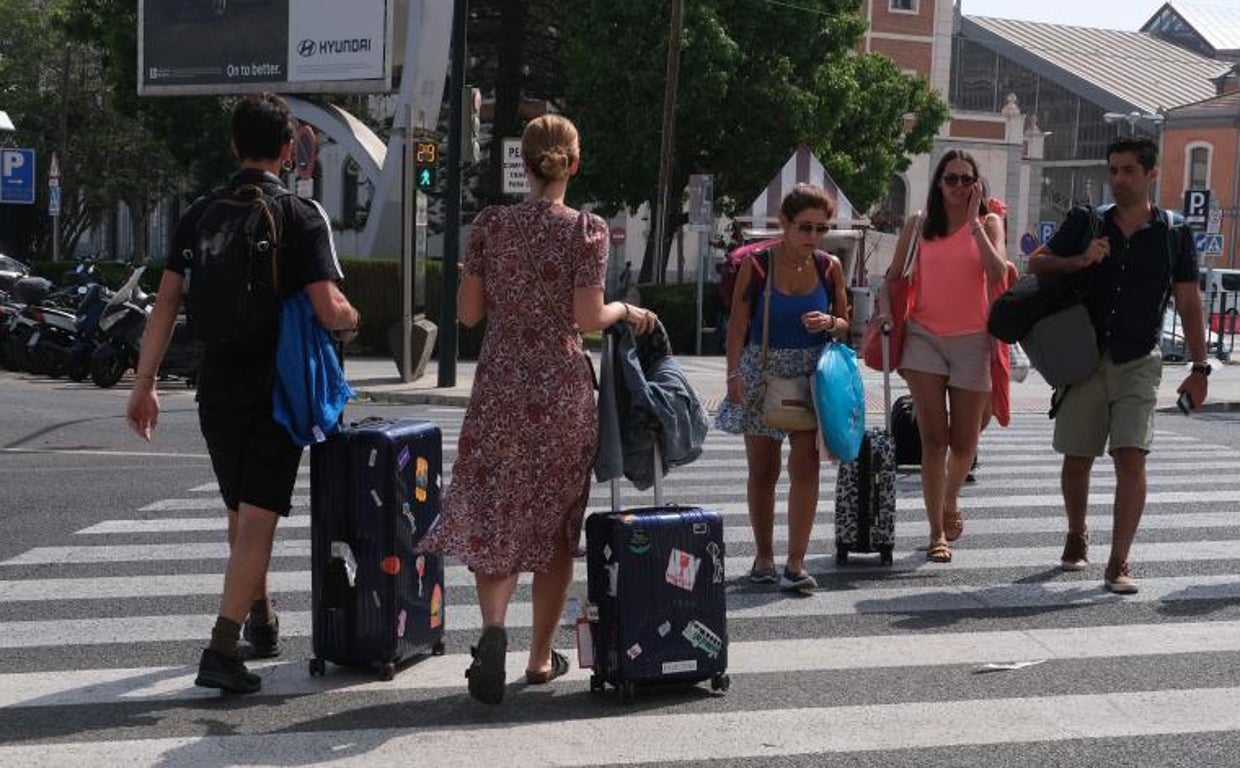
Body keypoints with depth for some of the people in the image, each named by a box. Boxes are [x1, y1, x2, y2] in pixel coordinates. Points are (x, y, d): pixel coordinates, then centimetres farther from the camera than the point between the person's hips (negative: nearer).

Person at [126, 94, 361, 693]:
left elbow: (166, 303, 1)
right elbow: (328, 309, -15)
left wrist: (144, 384, 5)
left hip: (217, 384, 5)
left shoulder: (200, 213, 5)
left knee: (240, 509, 21)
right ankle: (223, 648, -14)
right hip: (278, 385, -5)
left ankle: (261, 621, 38)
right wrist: (352, 320, 8)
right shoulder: (302, 216, -8)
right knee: (258, 516, -4)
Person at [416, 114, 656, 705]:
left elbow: (468, 312, 1)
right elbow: (588, 317, -12)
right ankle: (541, 657, 20)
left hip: (499, 385, 1)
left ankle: (494, 625, -20)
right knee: (555, 522, 11)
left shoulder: (491, 224, 1)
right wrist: (627, 312, 7)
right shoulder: (586, 229, -6)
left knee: (489, 515, 6)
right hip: (562, 386, -1)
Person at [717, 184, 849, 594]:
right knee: (763, 470, 7)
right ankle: (763, 557, 21)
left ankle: (796, 563, -7)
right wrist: (735, 375, -12)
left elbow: (845, 323, 12)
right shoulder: (756, 264, -5)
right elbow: (738, 325, -3)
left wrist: (830, 323, -11)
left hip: (812, 375, 1)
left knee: (805, 465, -10)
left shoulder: (830, 267, 3)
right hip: (762, 372, -1)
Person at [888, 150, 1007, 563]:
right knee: (934, 438, -6)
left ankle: (950, 503, 37)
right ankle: (937, 532, 0)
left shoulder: (988, 223, 3)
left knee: (963, 441, 8)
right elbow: (895, 275, 15)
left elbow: (998, 273, -13)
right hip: (924, 336, 0)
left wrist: (975, 222, -14)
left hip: (971, 339, 0)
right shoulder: (919, 225, 6)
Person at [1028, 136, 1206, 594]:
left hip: (1137, 363, -2)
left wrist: (1199, 368, 2)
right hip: (1084, 357, 2)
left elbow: (1188, 304, 6)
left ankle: (1118, 564, -11)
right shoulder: (1085, 224, 6)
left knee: (1131, 458, -14)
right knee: (1077, 458, 9)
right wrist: (1081, 261, -11)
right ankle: (1076, 536, 35)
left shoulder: (1173, 235, 3)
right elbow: (1036, 264, 8)